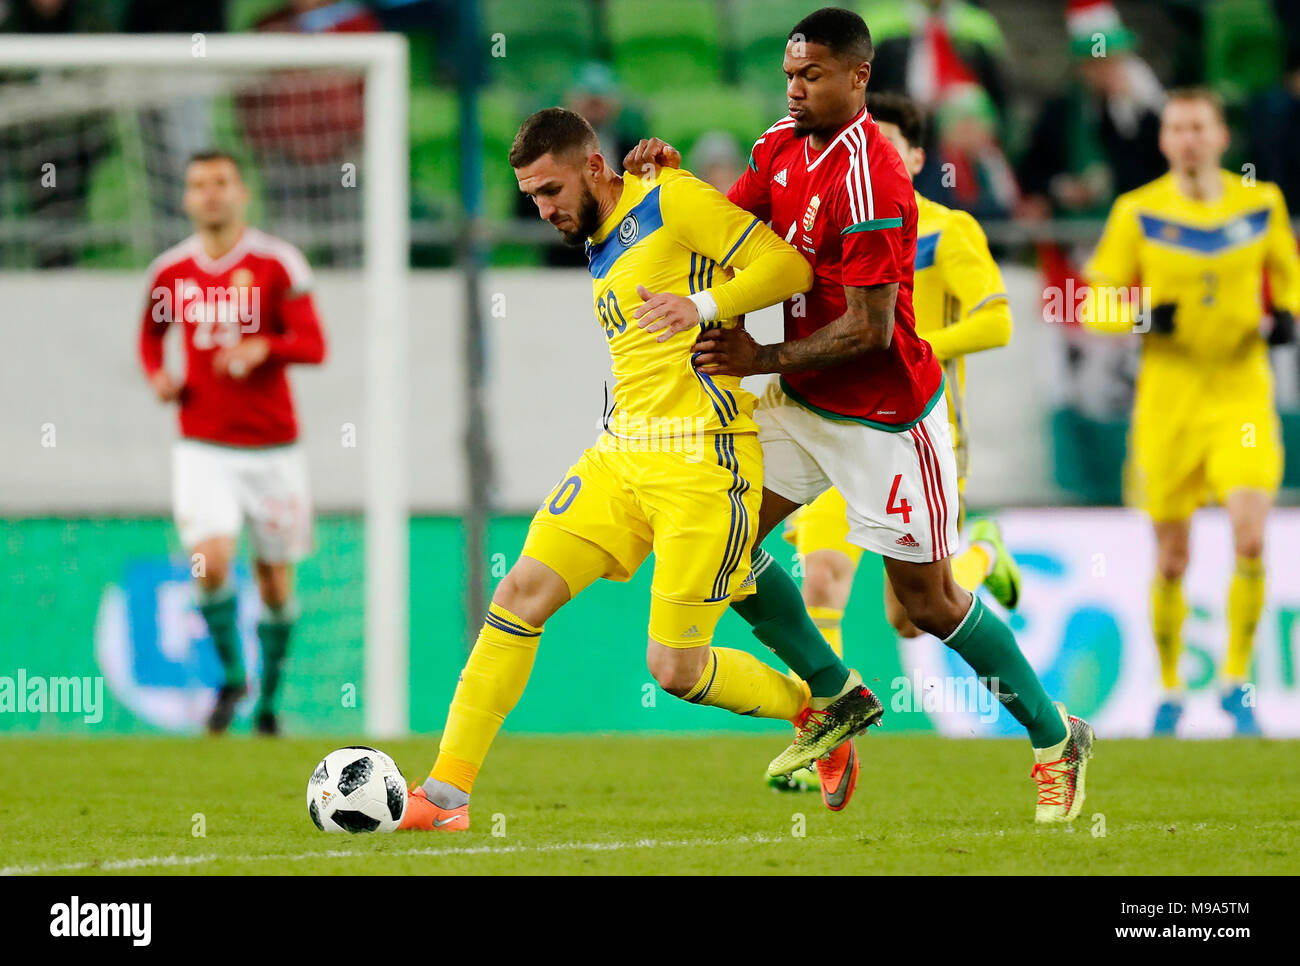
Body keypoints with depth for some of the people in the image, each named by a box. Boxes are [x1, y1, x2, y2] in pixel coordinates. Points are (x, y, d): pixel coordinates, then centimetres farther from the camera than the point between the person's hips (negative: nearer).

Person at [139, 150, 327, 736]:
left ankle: (268, 698, 26)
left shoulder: (278, 263, -5)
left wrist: (263, 348, -27)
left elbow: (313, 345, -9)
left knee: (275, 582, 6)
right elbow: (151, 332, 23)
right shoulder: (170, 270, 4)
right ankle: (230, 674, 5)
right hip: (202, 444, 1)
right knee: (211, 560, -19)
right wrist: (157, 376, 3)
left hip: (272, 445, -1)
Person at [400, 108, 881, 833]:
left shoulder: (673, 199, -7)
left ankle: (825, 708, 19)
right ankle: (447, 794, -3)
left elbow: (789, 264, -13)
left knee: (676, 670, -7)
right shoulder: (601, 248, 18)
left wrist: (703, 304, -25)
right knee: (522, 594, -5)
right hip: (622, 452, 8)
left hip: (702, 465, -8)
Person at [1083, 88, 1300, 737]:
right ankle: (1169, 691, 23)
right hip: (1168, 397, 0)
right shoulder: (1138, 213, -2)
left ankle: (1237, 681, 0)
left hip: (1243, 392, 0)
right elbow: (1097, 304, 3)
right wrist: (1144, 315, -17)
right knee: (1171, 558, 4)